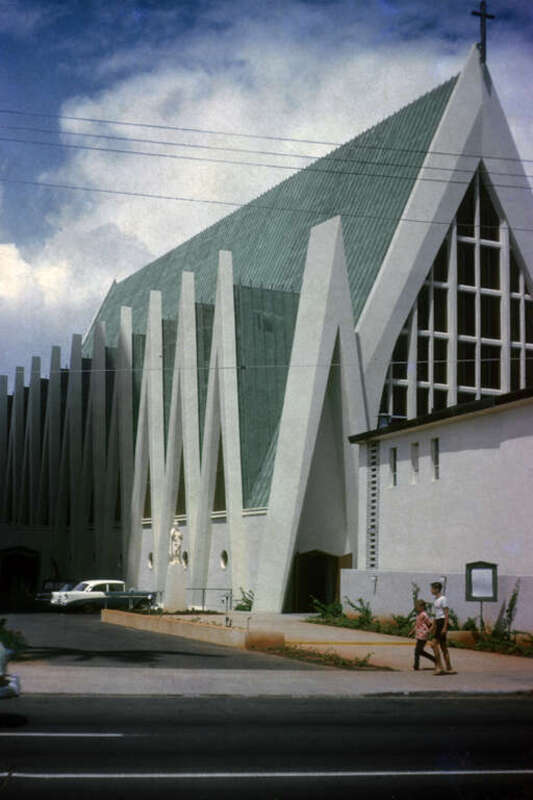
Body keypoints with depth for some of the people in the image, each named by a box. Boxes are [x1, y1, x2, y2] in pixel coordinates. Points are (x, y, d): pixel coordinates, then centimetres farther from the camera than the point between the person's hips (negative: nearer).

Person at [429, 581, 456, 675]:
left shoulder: (443, 599, -9)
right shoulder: (435, 599, 18)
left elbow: (446, 614, -13)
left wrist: (445, 627, -19)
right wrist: (432, 627, 22)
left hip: (442, 622, -9)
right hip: (437, 622, 10)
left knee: (434, 643, -16)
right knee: (443, 647, 8)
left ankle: (439, 667, -14)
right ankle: (449, 668, 10)